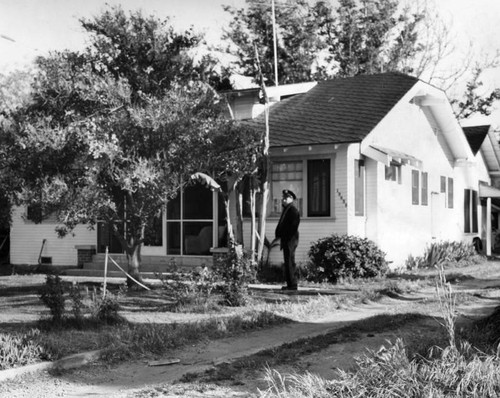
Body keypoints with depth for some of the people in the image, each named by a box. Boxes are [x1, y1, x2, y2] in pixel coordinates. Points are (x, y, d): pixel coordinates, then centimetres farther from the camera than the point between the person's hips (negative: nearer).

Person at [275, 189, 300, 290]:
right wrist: (280, 237, 14)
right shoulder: (285, 210, 19)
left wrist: (288, 239, -20)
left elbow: (293, 226, -18)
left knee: (289, 262, -9)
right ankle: (290, 284, 16)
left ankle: (292, 285, -7)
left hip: (290, 240, -10)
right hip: (285, 240, 10)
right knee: (288, 262, 12)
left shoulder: (293, 210, -11)